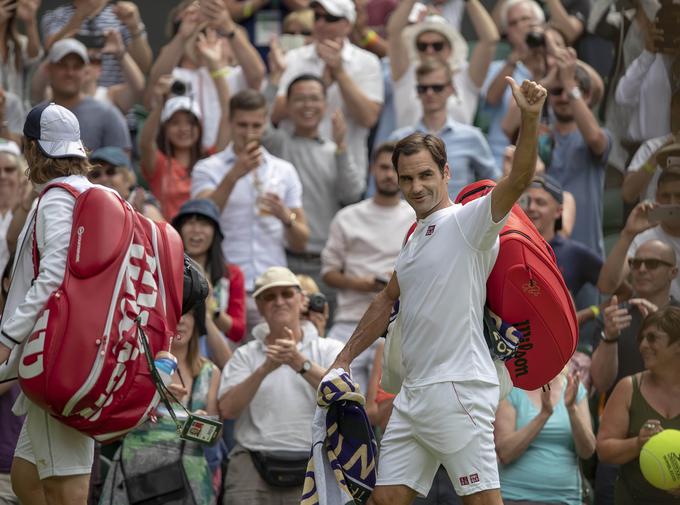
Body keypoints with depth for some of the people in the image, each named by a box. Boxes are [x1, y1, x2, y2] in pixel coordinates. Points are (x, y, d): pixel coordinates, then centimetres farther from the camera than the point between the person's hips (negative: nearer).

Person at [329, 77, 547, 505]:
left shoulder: (468, 221, -6)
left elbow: (519, 181, -23)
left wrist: (530, 119, -39)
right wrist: (344, 360, 30)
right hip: (414, 396, 9)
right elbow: (387, 301, 31)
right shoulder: (417, 237, 20)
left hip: (457, 390, -9)